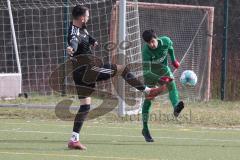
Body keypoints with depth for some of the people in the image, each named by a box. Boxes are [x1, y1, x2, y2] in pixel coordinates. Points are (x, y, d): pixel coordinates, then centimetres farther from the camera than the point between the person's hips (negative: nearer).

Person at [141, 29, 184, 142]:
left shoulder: (165, 41, -23)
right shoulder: (146, 51, -34)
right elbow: (146, 72, -39)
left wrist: (173, 59, 9)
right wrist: (159, 79, -51)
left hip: (163, 68, 3)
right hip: (150, 72, -3)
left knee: (172, 84, -26)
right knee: (148, 98, -1)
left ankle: (176, 107, -52)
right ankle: (145, 130, 7)